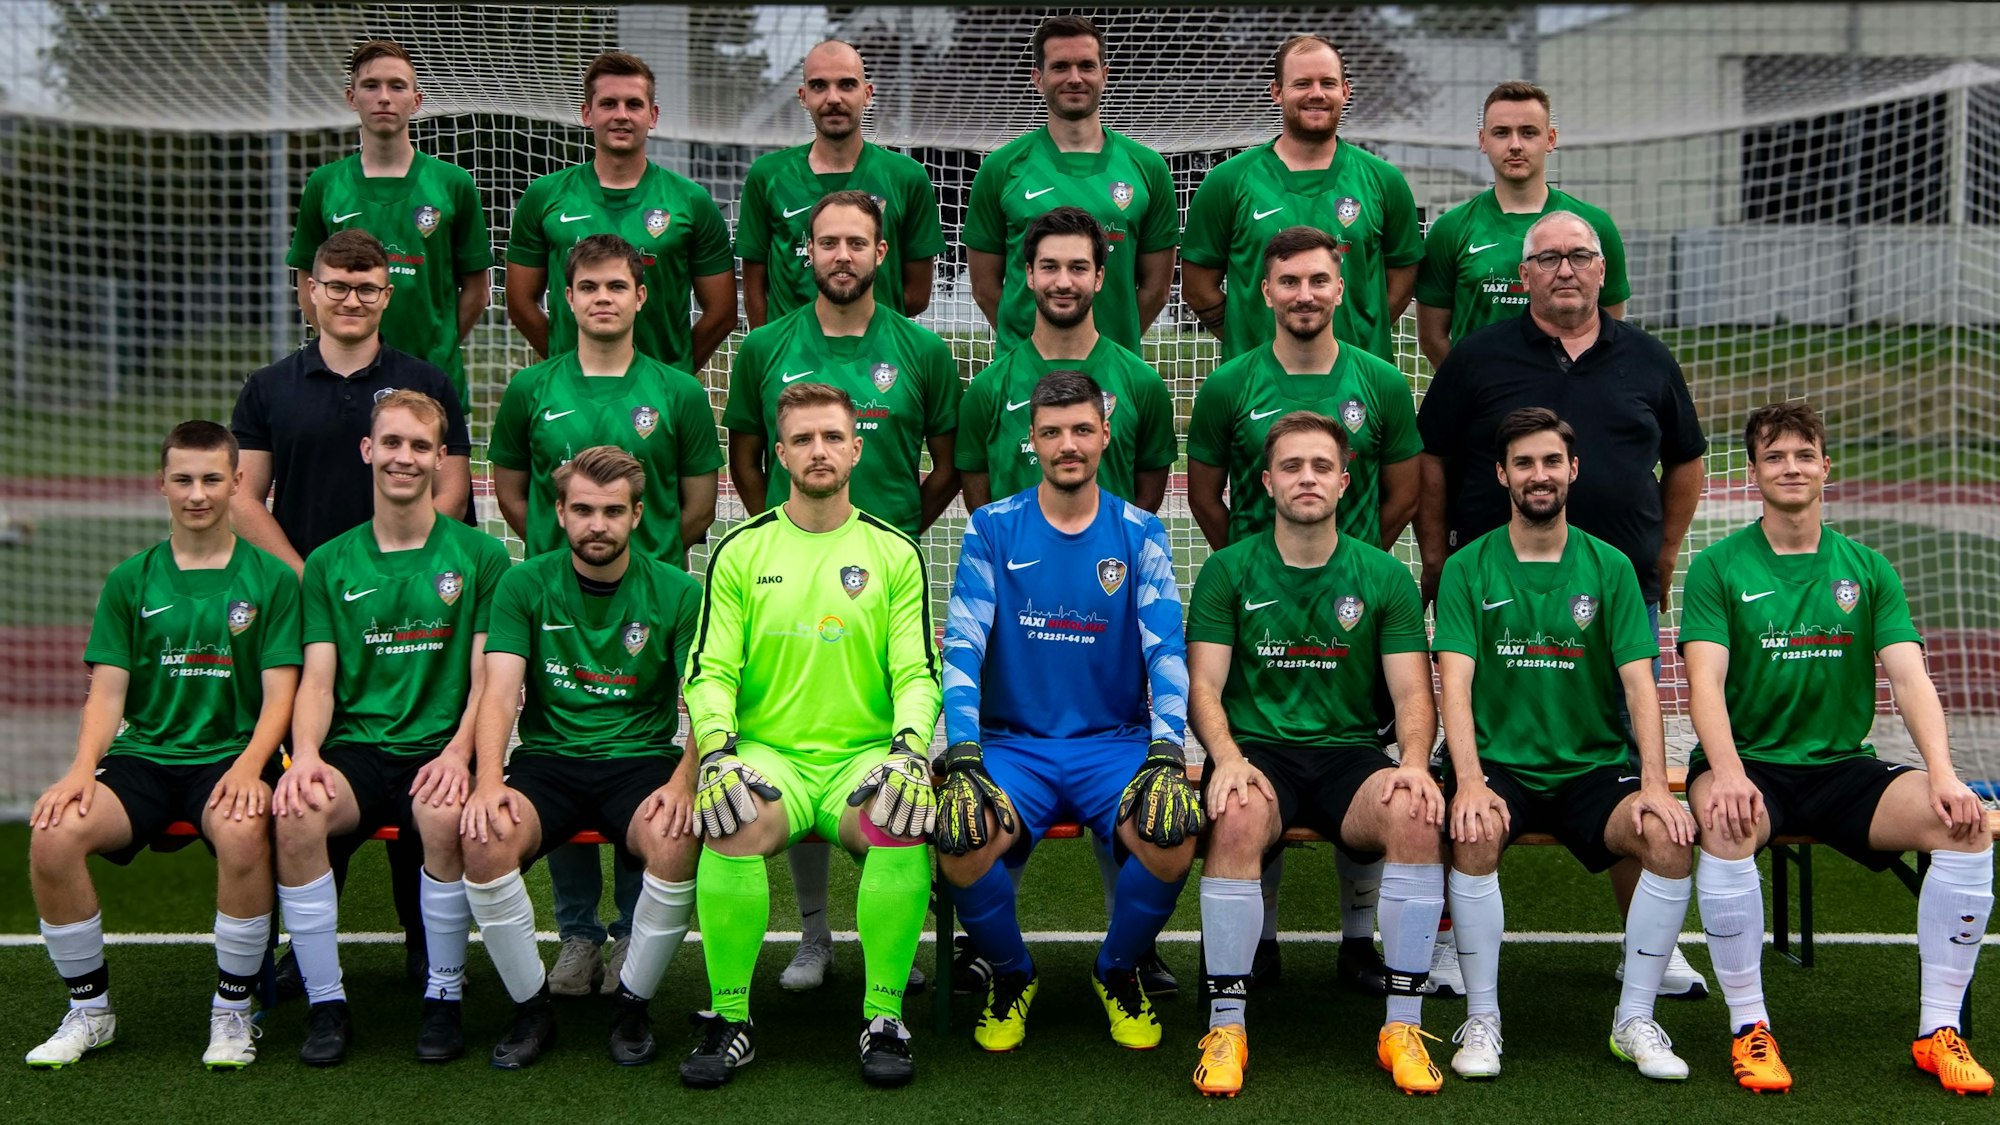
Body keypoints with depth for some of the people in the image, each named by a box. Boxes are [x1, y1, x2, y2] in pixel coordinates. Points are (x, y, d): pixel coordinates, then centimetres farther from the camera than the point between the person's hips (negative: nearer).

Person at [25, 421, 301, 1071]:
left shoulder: (270, 579, 5)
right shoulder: (130, 581, 12)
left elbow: (279, 694, -1)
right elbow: (107, 693, 7)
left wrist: (248, 766, -20)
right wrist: (81, 769, -13)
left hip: (231, 755, -3)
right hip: (142, 754, 3)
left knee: (242, 831, -37)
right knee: (53, 834, -26)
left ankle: (232, 1012, -15)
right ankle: (88, 1010, -3)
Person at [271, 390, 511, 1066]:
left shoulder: (480, 555, 7)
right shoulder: (330, 564, 14)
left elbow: (489, 677, 2)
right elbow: (317, 680, 7)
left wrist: (458, 752, -16)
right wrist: (304, 752, -14)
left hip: (439, 750, -2)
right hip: (355, 749, 2)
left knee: (448, 813, -36)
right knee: (295, 812, -31)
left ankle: (444, 998, -14)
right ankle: (326, 1004, -15)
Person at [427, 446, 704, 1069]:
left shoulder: (677, 593, 2)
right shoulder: (525, 585, 4)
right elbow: (499, 692, -5)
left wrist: (682, 783, -24)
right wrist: (488, 782, -23)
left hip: (642, 760, -1)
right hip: (547, 759, 1)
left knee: (677, 842, -32)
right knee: (482, 838, -29)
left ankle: (633, 1003, -6)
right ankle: (531, 1006, -7)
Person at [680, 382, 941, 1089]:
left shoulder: (895, 552, 10)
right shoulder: (741, 550, 9)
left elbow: (917, 671, 5)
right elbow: (710, 669, 4)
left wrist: (909, 749, -14)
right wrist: (717, 750, -15)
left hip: (866, 757, 0)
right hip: (768, 753, 0)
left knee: (906, 822, -33)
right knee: (738, 821, -34)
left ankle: (885, 1019, -17)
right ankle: (729, 1020, -17)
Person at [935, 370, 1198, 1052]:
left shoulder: (1140, 535, 5)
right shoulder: (992, 530, 3)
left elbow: (1167, 650, -2)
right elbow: (962, 649, -4)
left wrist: (1166, 755, -17)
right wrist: (962, 759, -17)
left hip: (1116, 741, 1)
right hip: (1013, 742, 0)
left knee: (1173, 839, -29)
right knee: (961, 846, -30)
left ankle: (1119, 972, 4)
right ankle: (1010, 977, 4)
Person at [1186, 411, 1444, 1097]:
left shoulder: (1384, 576, 9)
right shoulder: (1228, 571, 6)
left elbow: (1413, 695, 6)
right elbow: (1203, 687, 1)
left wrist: (1415, 761, -15)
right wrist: (1228, 759, -19)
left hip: (1349, 752, 1)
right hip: (1257, 749, -1)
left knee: (1417, 816, -31)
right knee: (1238, 818, -36)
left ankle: (1402, 1026, -17)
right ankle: (1226, 1027, -23)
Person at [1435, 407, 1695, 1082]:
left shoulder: (1609, 568, 7)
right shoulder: (1468, 570, 2)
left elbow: (1639, 682, -2)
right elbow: (1456, 685, -8)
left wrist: (1654, 782, -17)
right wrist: (1469, 782, -25)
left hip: (1594, 767, 2)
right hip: (1501, 765, -1)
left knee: (1671, 838, -25)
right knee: (1475, 835, -33)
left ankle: (1635, 1020, -8)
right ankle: (1482, 1019, -15)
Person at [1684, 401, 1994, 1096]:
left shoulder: (1868, 570, 10)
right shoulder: (1718, 569, 1)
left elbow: (1909, 677, -1)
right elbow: (1705, 681, -11)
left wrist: (1942, 773, -18)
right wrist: (1726, 770, -30)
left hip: (1843, 768, 3)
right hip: (1751, 763, -3)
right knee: (1727, 824, -37)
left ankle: (1939, 1031, -10)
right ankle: (1749, 1028, -21)